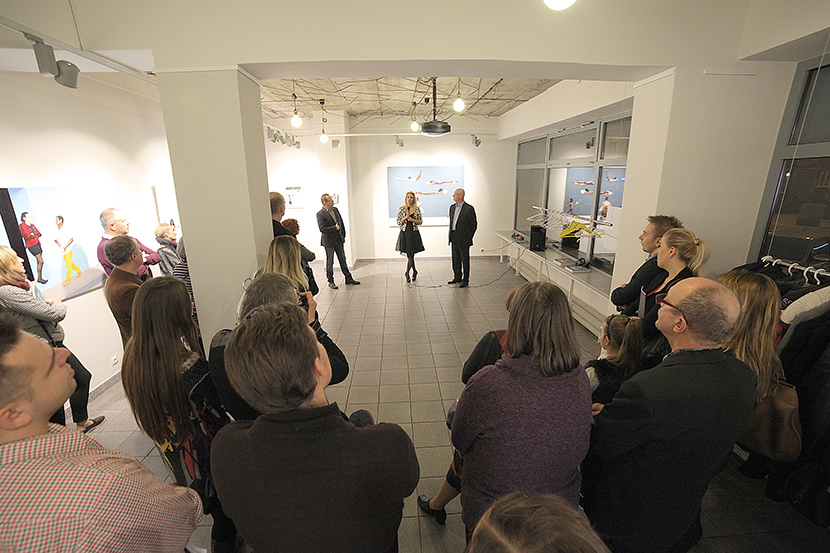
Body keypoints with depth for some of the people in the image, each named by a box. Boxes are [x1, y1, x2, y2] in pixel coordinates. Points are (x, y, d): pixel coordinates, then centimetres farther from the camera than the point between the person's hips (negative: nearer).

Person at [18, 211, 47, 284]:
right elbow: (28, 237, -15)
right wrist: (36, 235, 0)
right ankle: (39, 278, -4)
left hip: (37, 244, 7)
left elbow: (39, 234, 8)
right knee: (41, 261, -12)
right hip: (32, 246, -7)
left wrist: (33, 234, -10)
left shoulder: (32, 225, 13)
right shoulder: (22, 226, -8)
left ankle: (41, 278, 12)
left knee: (39, 262, 7)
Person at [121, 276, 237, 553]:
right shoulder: (190, 366, -36)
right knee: (224, 511, 19)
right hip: (203, 455, -7)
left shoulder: (132, 354, -13)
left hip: (171, 453, 7)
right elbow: (219, 415, -26)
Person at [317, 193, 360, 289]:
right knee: (330, 262, 6)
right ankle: (330, 282, 18)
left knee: (343, 260, 15)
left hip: (339, 240, 6)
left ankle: (348, 278, 25)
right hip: (329, 242, -6)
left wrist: (343, 234, 10)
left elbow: (341, 222, 15)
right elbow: (322, 229, -21)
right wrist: (334, 228, -25)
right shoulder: (320, 214, -14)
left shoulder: (335, 209, 7)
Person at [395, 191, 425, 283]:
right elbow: (398, 222, 1)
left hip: (414, 233, 0)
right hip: (404, 233, 0)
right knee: (409, 255, 3)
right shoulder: (401, 209, 1)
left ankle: (407, 273, 15)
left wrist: (413, 220, -12)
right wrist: (406, 217, -14)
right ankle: (414, 271, 23)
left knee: (410, 255, -2)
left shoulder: (417, 209, 2)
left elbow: (420, 221, 5)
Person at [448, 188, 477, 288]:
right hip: (454, 238, 7)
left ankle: (466, 280, 11)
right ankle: (457, 277, 28)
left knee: (465, 260, 2)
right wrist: (451, 236, 13)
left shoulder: (469, 209, -11)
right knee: (455, 259, 14)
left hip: (463, 239, -7)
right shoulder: (452, 207, 11)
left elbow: (474, 224, -6)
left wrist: (468, 237, -3)